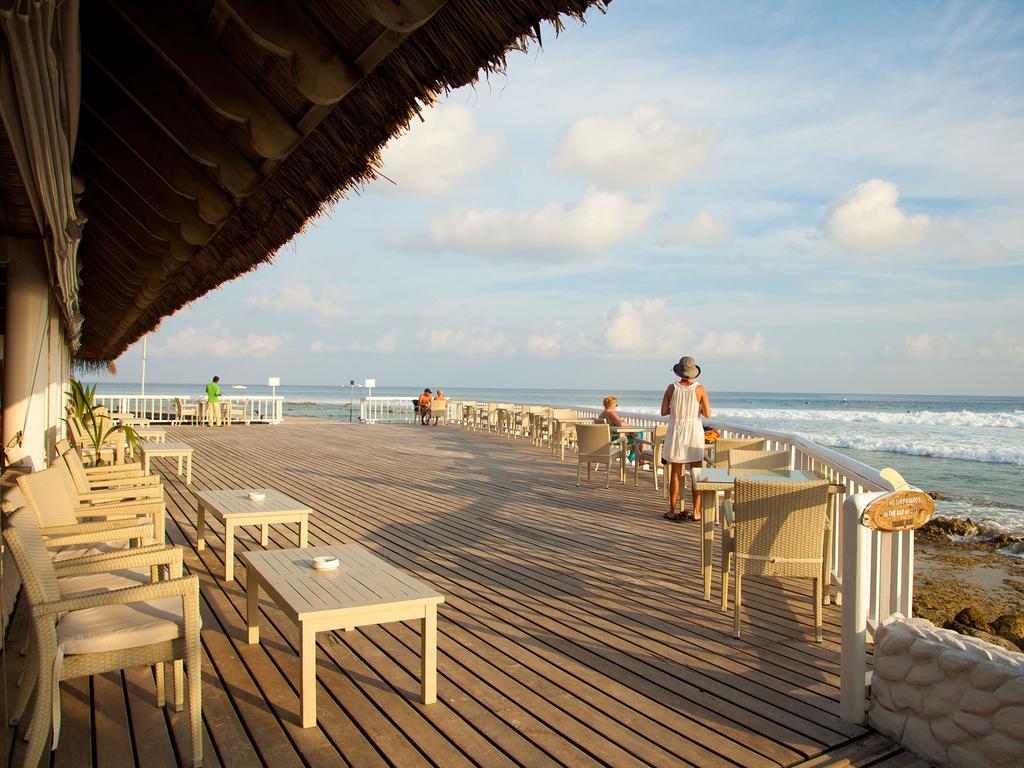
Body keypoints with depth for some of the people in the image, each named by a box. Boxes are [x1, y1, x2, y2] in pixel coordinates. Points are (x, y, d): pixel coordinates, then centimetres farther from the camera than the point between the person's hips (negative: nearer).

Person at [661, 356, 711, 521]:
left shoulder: (672, 387, -6)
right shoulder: (699, 389, -8)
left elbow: (663, 412, -3)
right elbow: (708, 414, -9)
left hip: (676, 433, 1)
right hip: (694, 433, -1)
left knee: (675, 473, 8)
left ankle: (672, 512, 11)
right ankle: (696, 512, 10)